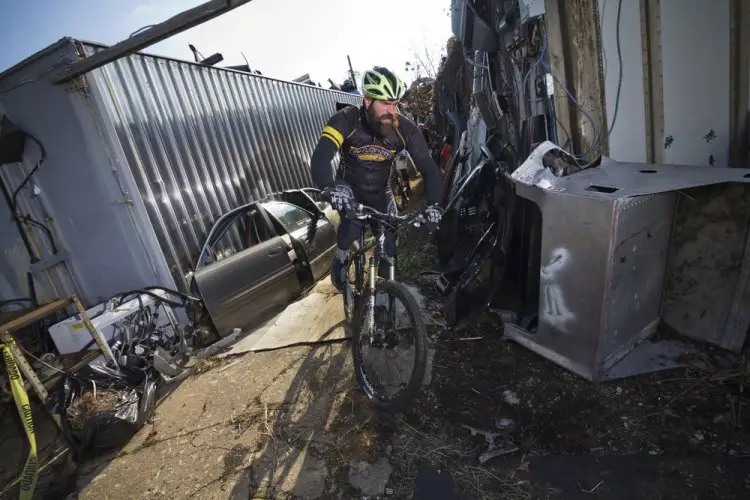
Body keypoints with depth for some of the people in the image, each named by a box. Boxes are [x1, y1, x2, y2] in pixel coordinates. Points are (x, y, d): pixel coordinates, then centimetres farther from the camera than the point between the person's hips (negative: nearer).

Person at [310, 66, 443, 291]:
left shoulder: (405, 128, -21)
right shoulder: (346, 120, -27)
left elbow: (428, 168, -23)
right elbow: (320, 158, -40)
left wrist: (434, 204, -41)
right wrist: (331, 188, -62)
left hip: (380, 191, 2)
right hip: (349, 187, -1)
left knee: (390, 242, -10)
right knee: (352, 227, -26)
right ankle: (340, 261, 9)